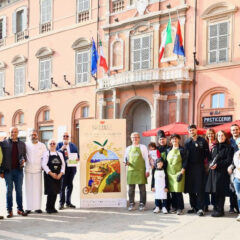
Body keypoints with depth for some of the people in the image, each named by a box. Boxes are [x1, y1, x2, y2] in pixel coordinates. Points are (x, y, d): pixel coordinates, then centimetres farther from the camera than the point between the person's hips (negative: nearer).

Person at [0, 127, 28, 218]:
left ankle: (20, 209, 14)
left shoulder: (22, 144, 10)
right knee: (9, 190, 3)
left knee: (19, 190, 6)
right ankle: (9, 210, 10)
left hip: (19, 170, 2)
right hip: (8, 170, -2)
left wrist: (23, 159, -9)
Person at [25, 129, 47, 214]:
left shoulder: (42, 145, 10)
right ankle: (28, 207, 6)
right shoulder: (26, 145, 8)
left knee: (38, 189, -1)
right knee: (28, 189, 1)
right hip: (28, 169, 0)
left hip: (38, 169, 0)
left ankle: (37, 207, 5)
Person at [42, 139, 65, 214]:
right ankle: (48, 208, 4)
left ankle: (52, 207, 16)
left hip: (58, 176, 4)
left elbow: (63, 165, 9)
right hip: (49, 176, -4)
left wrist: (60, 174, -6)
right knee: (50, 192, -10)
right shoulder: (46, 153, 0)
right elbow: (44, 165, -9)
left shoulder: (59, 154, 13)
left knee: (55, 192, 5)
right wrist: (51, 173, -16)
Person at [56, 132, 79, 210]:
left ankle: (68, 202, 19)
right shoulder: (59, 144, 6)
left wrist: (77, 158, -8)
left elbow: (77, 154, 13)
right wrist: (61, 149, -15)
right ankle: (61, 203, 0)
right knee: (62, 185, -6)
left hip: (71, 167, 3)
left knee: (70, 185, 9)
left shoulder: (73, 145, 13)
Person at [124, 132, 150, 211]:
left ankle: (142, 204, 10)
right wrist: (126, 162, -5)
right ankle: (131, 204, 13)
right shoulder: (128, 148, 13)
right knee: (131, 188, 4)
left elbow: (146, 159, 2)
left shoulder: (143, 147, 5)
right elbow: (125, 158, 19)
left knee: (142, 188, 0)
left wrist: (147, 170, -5)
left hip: (141, 171, -3)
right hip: (131, 171, 3)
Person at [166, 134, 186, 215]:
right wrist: (166, 172, 10)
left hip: (178, 172, -4)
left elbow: (184, 162, -4)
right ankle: (174, 207, 15)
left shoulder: (181, 150, 0)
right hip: (170, 173, 4)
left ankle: (180, 208, 0)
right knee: (172, 191, 6)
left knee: (178, 191, -8)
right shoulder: (168, 150, 13)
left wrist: (181, 173, -13)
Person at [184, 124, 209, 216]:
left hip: (199, 166, -4)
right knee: (190, 188, 6)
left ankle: (200, 208, -3)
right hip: (189, 167, 4)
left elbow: (207, 153, 1)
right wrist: (185, 166, 2)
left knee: (200, 188, -6)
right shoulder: (187, 142, 10)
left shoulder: (202, 141, 2)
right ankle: (193, 207, 17)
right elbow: (185, 155, 9)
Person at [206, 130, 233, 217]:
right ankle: (217, 209, 16)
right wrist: (210, 164, -3)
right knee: (215, 191, 7)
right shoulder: (214, 147, 18)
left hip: (222, 172, -5)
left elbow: (228, 160, -9)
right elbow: (210, 157, 19)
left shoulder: (228, 148, -1)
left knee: (221, 191, -5)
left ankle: (220, 210, 2)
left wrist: (217, 165, -17)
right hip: (213, 172, 6)